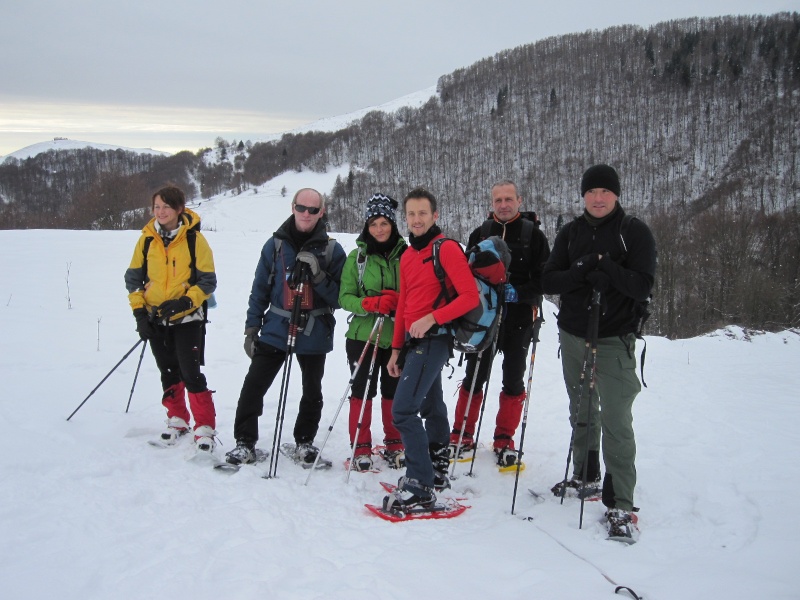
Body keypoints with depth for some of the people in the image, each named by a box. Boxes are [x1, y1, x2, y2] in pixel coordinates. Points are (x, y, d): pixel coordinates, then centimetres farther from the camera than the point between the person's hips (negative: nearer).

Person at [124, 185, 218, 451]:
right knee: (169, 373, 14)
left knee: (191, 373, -9)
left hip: (187, 319, -4)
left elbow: (208, 281, -8)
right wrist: (139, 311, -2)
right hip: (155, 319, 4)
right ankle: (177, 419, 30)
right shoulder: (147, 239, 1)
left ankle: (205, 427, 1)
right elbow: (134, 277, 7)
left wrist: (185, 302, -21)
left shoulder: (194, 239, -9)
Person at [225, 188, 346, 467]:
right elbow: (260, 290, 7)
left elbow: (339, 298, -6)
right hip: (276, 329, 1)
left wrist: (318, 275, -21)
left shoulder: (332, 250, -2)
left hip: (314, 333, 0)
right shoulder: (275, 245, 2)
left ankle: (305, 441, 31)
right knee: (253, 386, -5)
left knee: (312, 392, 12)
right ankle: (245, 443, 7)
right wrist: (252, 328, 3)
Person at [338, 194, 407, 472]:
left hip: (397, 336, 1)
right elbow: (345, 297, 0)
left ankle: (395, 445, 23)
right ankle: (361, 449, 13)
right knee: (363, 392, 2)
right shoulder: (358, 256, 2)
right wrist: (370, 304, -19)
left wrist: (397, 301, -14)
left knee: (394, 392, 8)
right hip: (363, 335, 0)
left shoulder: (406, 254, 3)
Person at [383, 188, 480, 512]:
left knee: (403, 410, -15)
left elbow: (470, 297, -17)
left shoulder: (447, 249, -11)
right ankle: (438, 470, 31)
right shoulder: (407, 255, 14)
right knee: (431, 407, 18)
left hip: (433, 340, -8)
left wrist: (432, 318, -24)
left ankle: (420, 488, -11)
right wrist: (396, 348, 17)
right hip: (414, 341, 8)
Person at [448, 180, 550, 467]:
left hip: (519, 319, -1)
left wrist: (518, 292, -19)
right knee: (474, 377, 5)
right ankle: (462, 436, 18)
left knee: (513, 381, 6)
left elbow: (544, 279, -5)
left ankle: (504, 441, 18)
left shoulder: (533, 235, 0)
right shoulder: (480, 234, 6)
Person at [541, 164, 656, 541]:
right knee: (581, 413, 18)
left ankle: (620, 504, -4)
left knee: (616, 421, -9)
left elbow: (642, 287, -13)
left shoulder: (635, 233, -5)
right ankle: (585, 475, 36)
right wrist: (583, 273, -19)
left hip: (614, 341, -5)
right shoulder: (570, 234, 7)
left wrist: (606, 267, -25)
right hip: (573, 337, 5)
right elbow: (548, 282, -1)